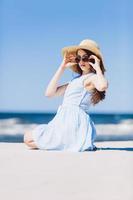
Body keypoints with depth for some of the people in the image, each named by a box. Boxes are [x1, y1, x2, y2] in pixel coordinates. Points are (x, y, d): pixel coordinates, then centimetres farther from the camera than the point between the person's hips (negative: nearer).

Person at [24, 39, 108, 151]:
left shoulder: (93, 77, -7)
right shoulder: (76, 79, 19)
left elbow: (102, 86, -34)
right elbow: (49, 93, 13)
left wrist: (97, 68, -15)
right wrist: (62, 68, 12)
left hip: (74, 122, -9)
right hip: (64, 121, 9)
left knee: (28, 139, -1)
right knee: (28, 137, 24)